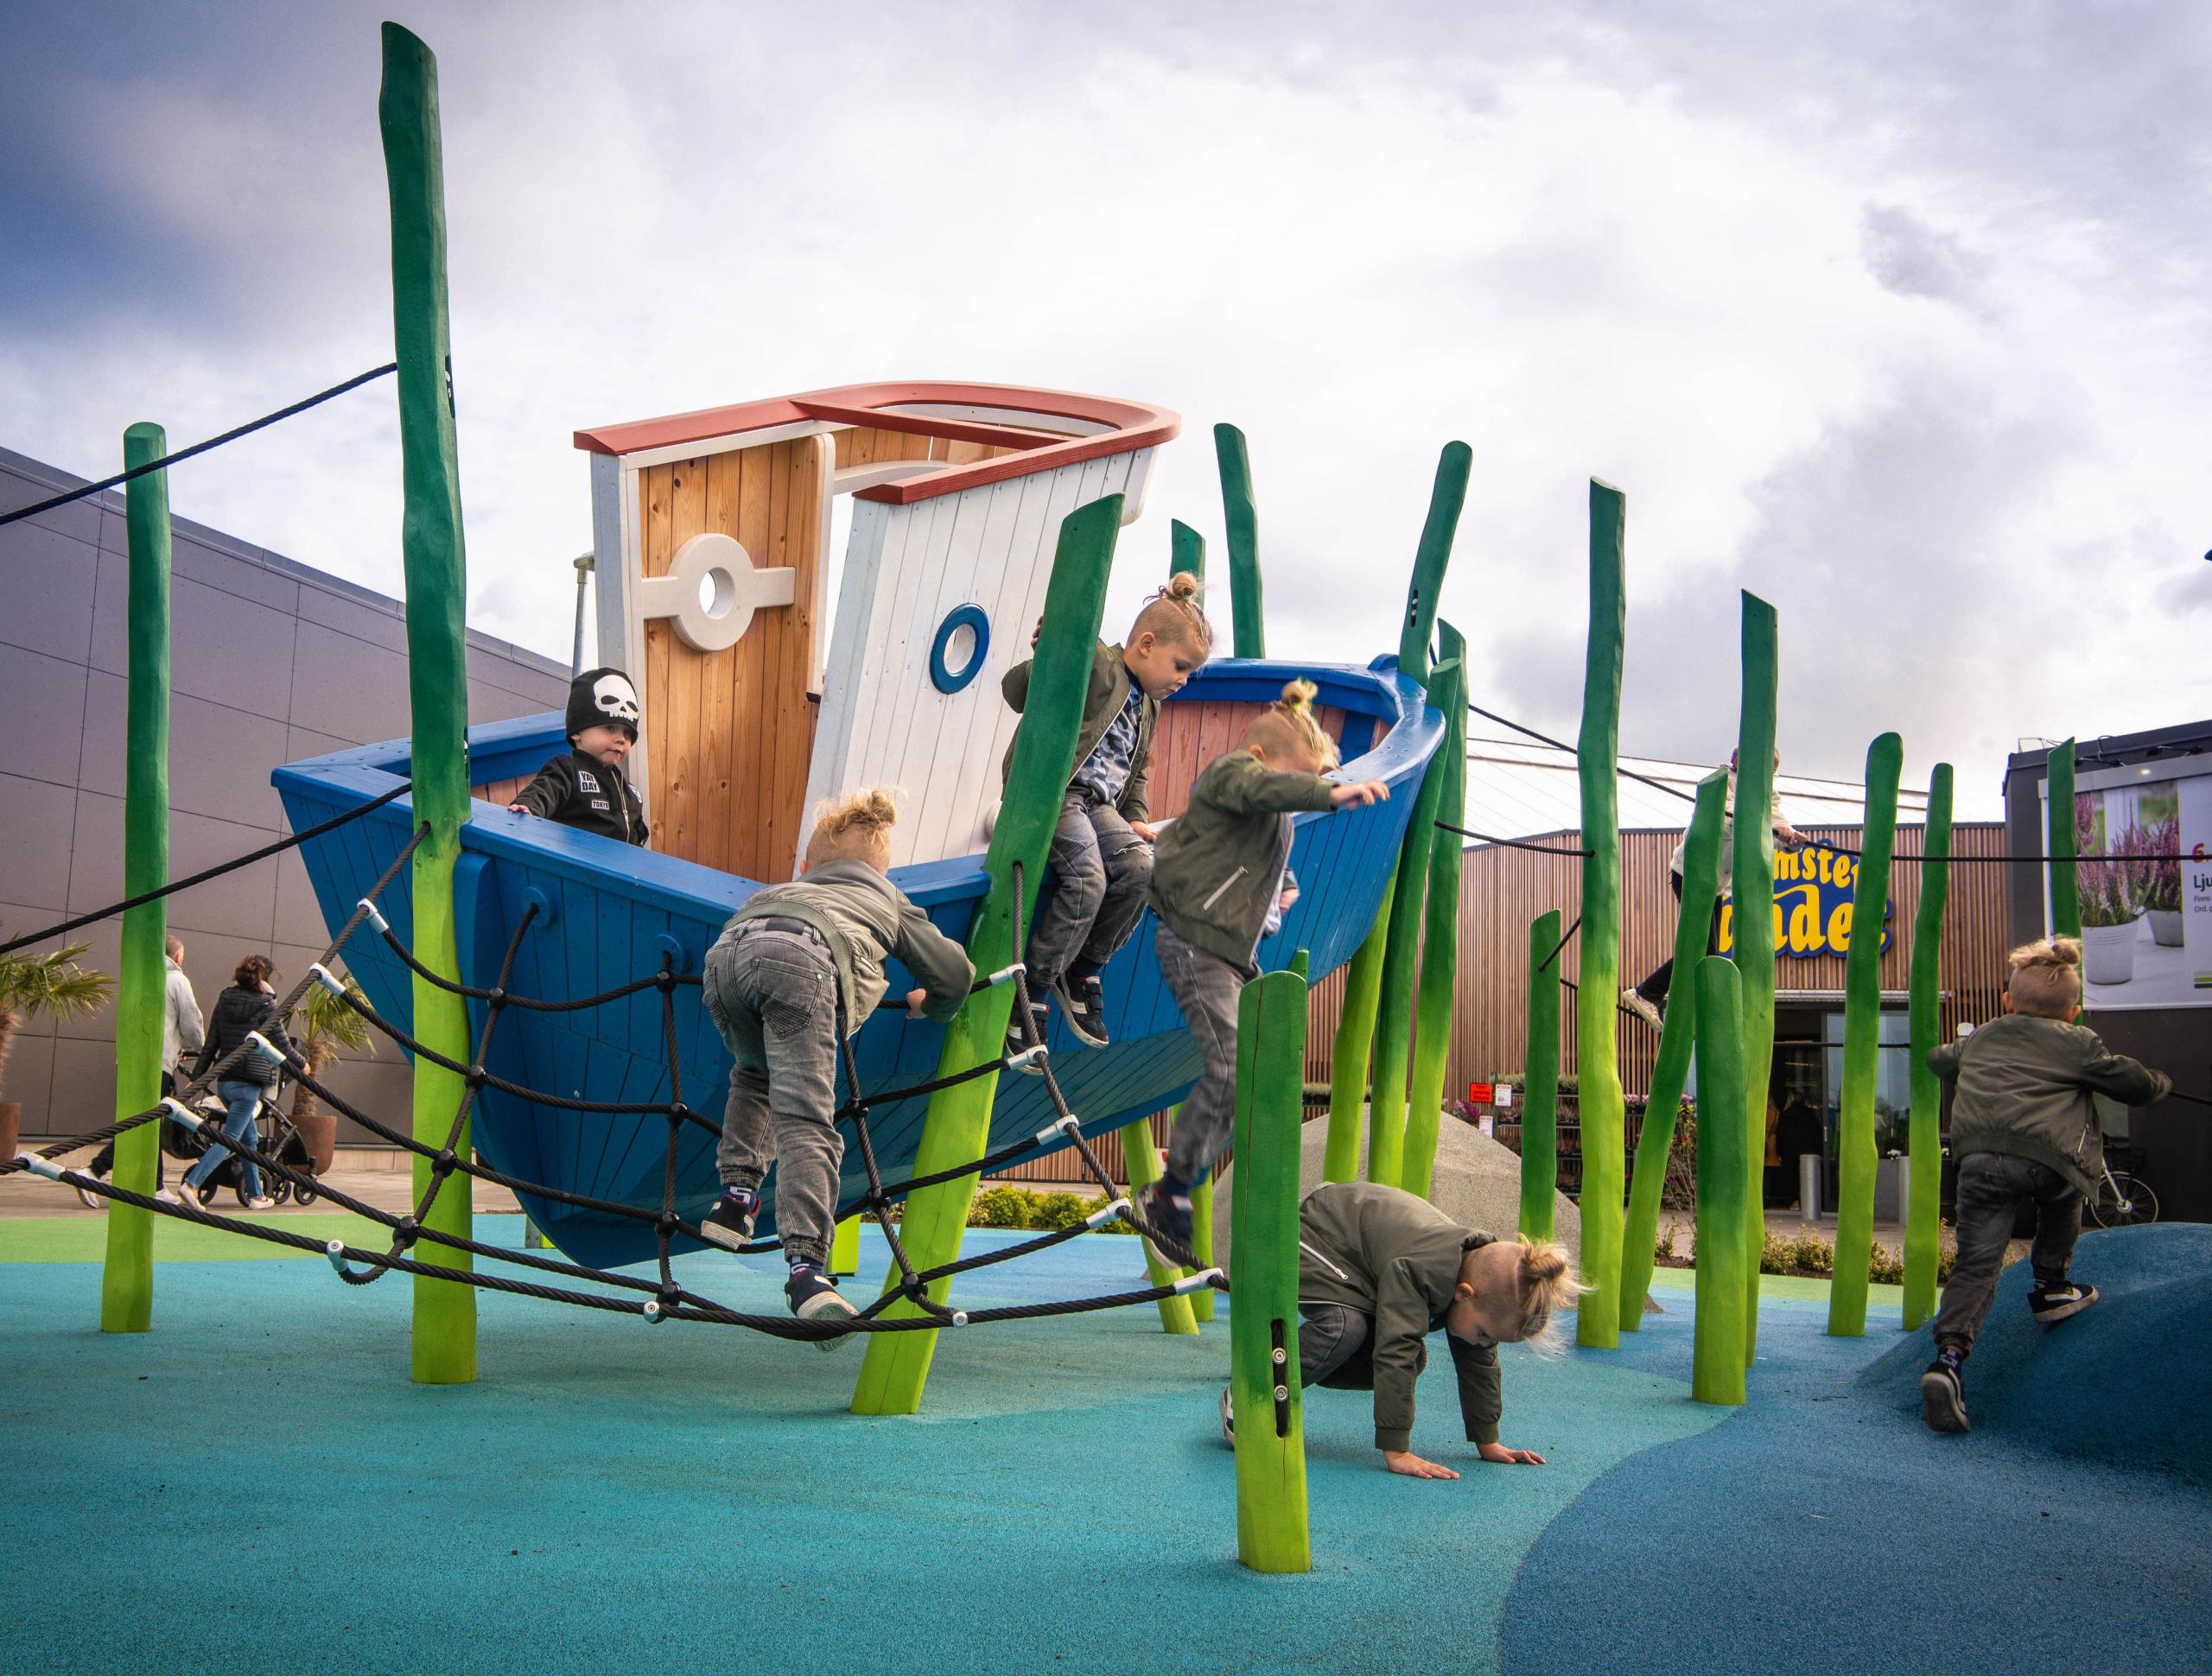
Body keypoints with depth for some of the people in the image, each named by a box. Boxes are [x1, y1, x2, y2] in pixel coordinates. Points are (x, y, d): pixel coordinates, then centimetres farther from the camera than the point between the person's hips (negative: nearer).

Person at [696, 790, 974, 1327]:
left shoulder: (781, 889, 47)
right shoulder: (888, 898, 38)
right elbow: (957, 974, 34)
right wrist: (929, 1007, 55)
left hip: (726, 950, 4)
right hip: (799, 958, -4)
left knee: (755, 1075, 33)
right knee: (805, 1123, -12)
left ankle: (736, 1193, 18)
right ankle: (806, 1268, -27)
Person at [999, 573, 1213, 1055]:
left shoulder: (1146, 705, 21)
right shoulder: (1094, 663, -8)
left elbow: (1136, 770, 32)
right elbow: (1015, 690, -17)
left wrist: (1135, 818, 18)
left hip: (1099, 804, 8)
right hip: (1052, 790, -8)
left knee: (1140, 868, -16)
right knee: (1087, 879, -27)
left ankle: (1084, 972, 0)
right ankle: (1032, 993, -16)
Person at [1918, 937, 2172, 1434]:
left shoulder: (1980, 1040, 30)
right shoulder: (2078, 1043, 16)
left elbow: (1938, 1060, 49)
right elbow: (2137, 1085, 20)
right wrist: (2158, 1083, 45)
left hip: (1976, 1159, 3)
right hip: (2043, 1155, -2)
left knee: (1976, 1263, -1)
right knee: (2067, 1185, 33)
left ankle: (1949, 1354, -18)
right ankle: (2052, 1288, 32)